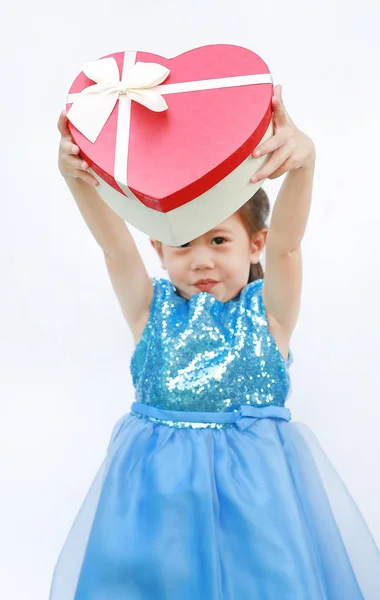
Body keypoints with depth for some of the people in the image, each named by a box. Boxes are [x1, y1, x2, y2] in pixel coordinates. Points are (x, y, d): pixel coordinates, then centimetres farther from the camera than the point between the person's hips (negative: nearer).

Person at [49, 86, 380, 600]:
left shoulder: (267, 310, -1)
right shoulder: (151, 310, 3)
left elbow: (285, 243, -19)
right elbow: (115, 246, -11)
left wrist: (303, 161, -38)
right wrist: (76, 176, -31)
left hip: (258, 481, -1)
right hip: (156, 483, 2)